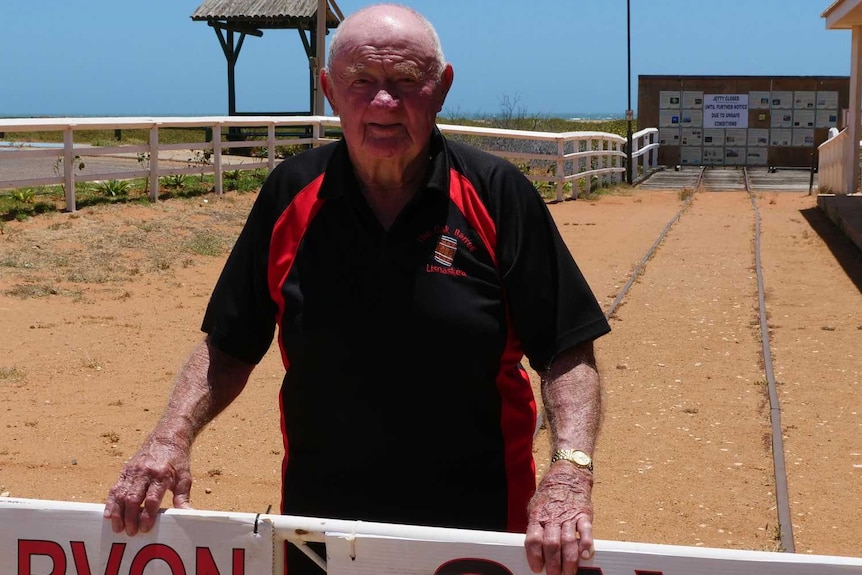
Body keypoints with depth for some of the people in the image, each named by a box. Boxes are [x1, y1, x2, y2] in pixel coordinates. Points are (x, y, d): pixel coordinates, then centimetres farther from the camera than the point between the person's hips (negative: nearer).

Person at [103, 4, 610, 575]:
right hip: (317, 524, 2)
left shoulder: (498, 195, -7)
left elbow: (568, 351, -7)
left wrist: (569, 471, -21)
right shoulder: (291, 194, -1)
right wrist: (171, 438, -10)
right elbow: (229, 345, 5)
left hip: (479, 528, -1)